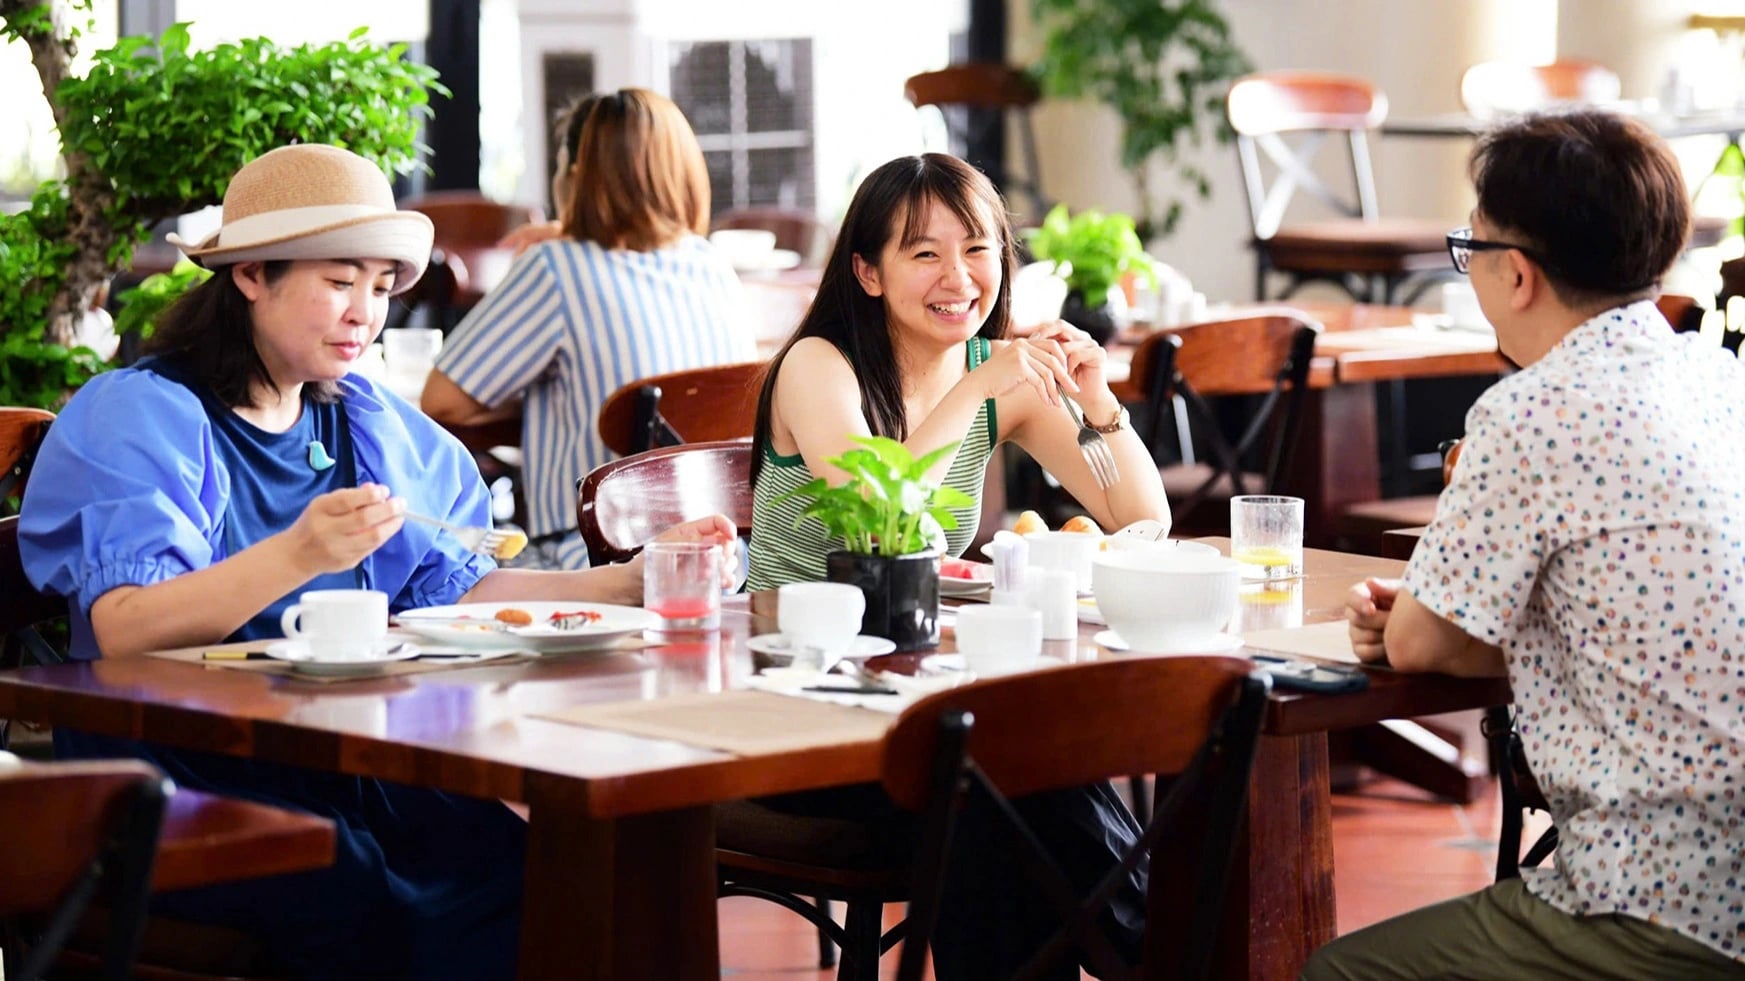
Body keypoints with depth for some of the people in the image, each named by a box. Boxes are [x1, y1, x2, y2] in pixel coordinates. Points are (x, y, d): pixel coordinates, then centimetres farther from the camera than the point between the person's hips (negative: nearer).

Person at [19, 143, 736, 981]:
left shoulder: (380, 430, 20)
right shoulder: (137, 416, -3)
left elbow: (456, 592, 14)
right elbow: (123, 631, -17)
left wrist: (638, 581, 2)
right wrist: (296, 556, -32)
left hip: (350, 767, 6)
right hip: (174, 778, -5)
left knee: (515, 869, -25)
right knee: (360, 903, -34)